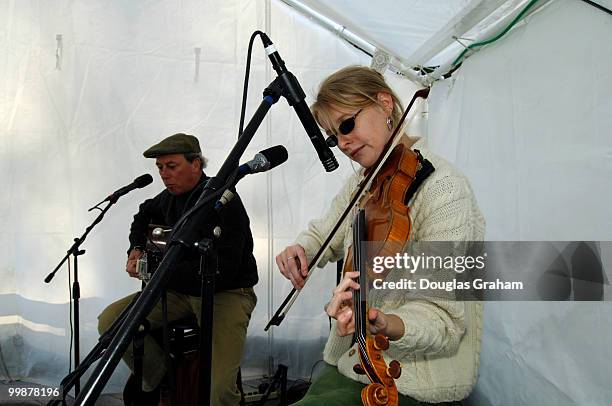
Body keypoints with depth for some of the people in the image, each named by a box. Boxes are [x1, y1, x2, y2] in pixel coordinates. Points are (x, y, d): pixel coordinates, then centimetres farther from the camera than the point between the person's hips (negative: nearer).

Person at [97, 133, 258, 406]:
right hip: (181, 289, 8)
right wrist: (136, 249, 13)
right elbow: (145, 214, 31)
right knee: (109, 321, -7)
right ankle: (155, 382, 15)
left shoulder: (224, 201, -19)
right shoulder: (172, 197, 6)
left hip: (227, 292, -7)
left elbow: (222, 270, -26)